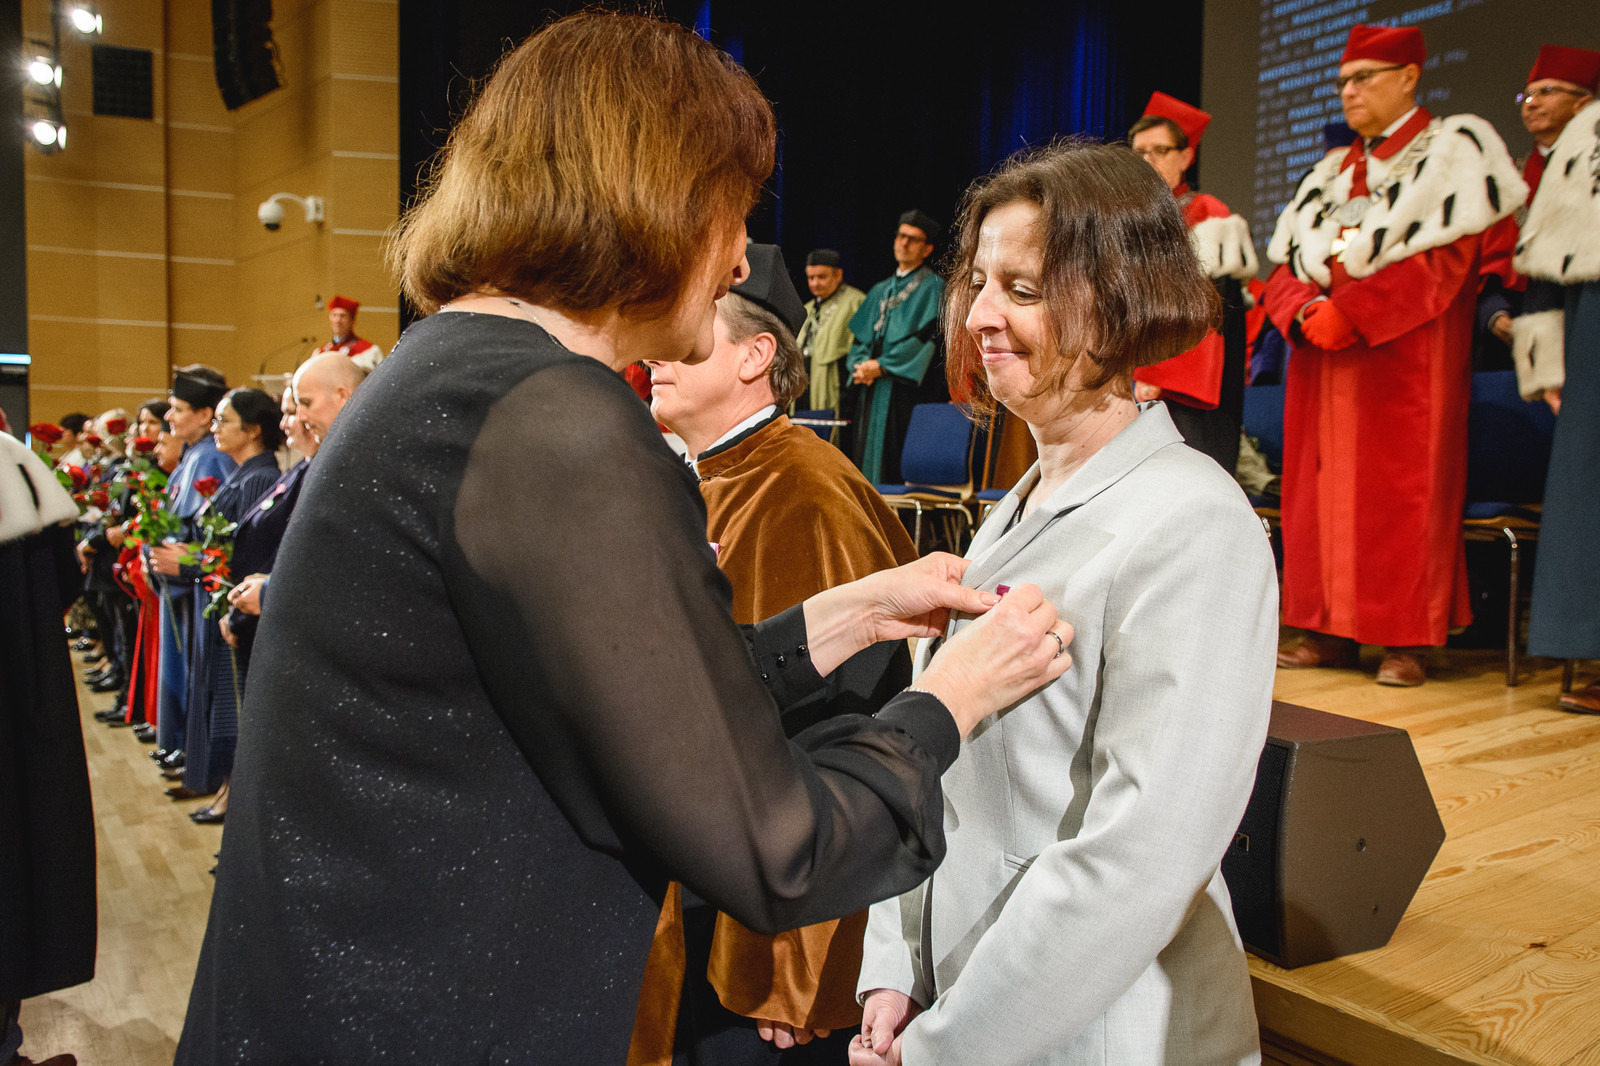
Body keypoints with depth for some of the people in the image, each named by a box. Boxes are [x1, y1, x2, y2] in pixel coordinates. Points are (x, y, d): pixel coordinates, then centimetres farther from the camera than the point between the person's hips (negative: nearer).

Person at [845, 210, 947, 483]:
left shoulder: (933, 287, 2)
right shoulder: (880, 290, 23)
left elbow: (926, 336, -10)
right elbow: (859, 334, 18)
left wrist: (881, 366, -13)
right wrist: (860, 363, -4)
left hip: (903, 386, -6)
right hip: (869, 389, 6)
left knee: (894, 459, -12)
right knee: (865, 451, 3)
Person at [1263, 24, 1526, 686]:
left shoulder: (1451, 151, 3)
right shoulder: (1332, 173, 20)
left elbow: (1445, 260, -11)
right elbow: (1285, 264, 12)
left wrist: (1349, 311, -18)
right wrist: (1307, 311, -9)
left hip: (1406, 353, -6)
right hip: (1323, 356, 6)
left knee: (1403, 489, -6)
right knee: (1323, 488, 2)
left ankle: (1409, 639, -1)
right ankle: (1329, 630, 6)